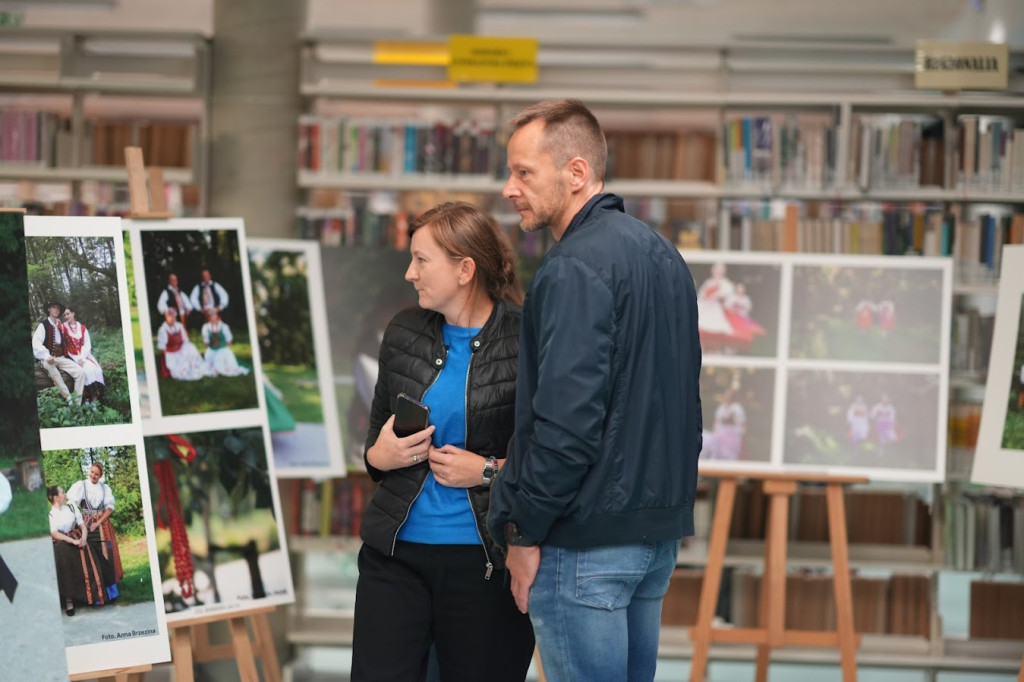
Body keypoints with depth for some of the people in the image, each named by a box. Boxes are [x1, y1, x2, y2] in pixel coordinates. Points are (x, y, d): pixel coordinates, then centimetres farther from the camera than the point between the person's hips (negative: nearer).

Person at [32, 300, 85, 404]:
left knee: (81, 372, -18)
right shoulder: (43, 325, -2)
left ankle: (77, 404, -20)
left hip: (61, 358, 6)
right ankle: (68, 398, -39)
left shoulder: (60, 326, 18)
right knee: (50, 365, -42)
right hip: (47, 359, -6)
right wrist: (47, 356, -29)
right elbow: (36, 343, -15)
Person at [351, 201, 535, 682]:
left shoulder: (525, 341, -8)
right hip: (396, 551, 4)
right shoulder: (404, 333, 8)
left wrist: (489, 471, -16)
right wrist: (378, 455, -1)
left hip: (484, 563, -4)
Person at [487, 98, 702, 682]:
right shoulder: (660, 253, 14)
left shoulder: (575, 268, -16)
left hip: (587, 540, -9)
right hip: (659, 529, 9)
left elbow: (566, 421, -22)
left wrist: (525, 532, -13)